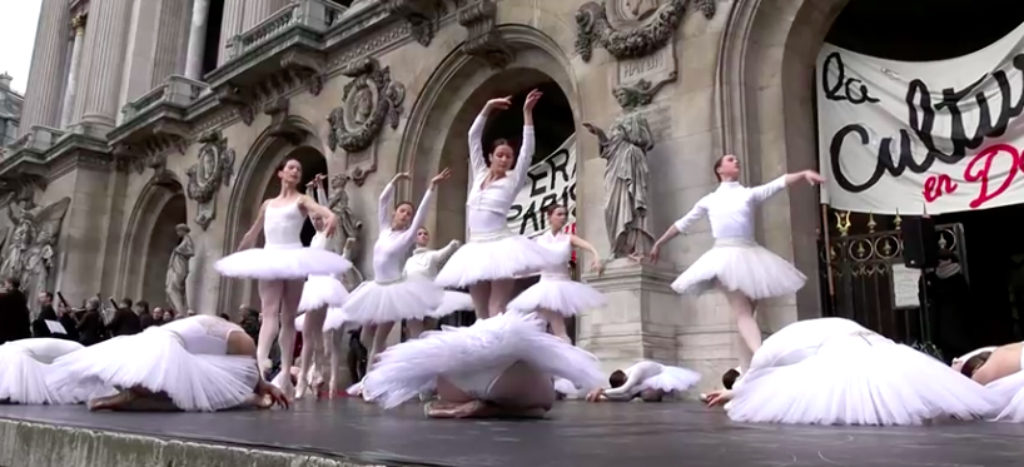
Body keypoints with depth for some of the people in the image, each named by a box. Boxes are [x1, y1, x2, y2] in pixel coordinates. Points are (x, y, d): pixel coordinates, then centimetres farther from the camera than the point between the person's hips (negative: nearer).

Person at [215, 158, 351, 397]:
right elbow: (252, 234, 30)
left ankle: (285, 373, 1)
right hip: (270, 259, 3)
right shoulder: (268, 204, 19)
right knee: (270, 312, -15)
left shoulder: (301, 200, 6)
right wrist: (237, 256, 36)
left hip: (293, 258, -3)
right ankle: (261, 357, -35)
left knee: (288, 317, 1)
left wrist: (331, 217, -40)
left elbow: (320, 209, -17)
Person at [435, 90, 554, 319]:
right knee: (481, 313, 2)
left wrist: (527, 113, -11)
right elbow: (473, 136, 13)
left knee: (497, 310, -13)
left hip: (500, 245, -4)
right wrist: (488, 108, 6)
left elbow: (527, 150, -6)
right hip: (475, 248, 5)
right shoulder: (480, 175, 14)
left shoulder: (513, 180, 4)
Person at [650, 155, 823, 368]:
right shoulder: (709, 200, 15)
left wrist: (804, 173, -16)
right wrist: (659, 243, 28)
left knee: (747, 312, 2)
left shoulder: (750, 193, 16)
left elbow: (779, 182, 2)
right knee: (742, 312, -17)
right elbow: (682, 224, 23)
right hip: (725, 255, -2)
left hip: (749, 254, 2)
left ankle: (748, 368, 6)